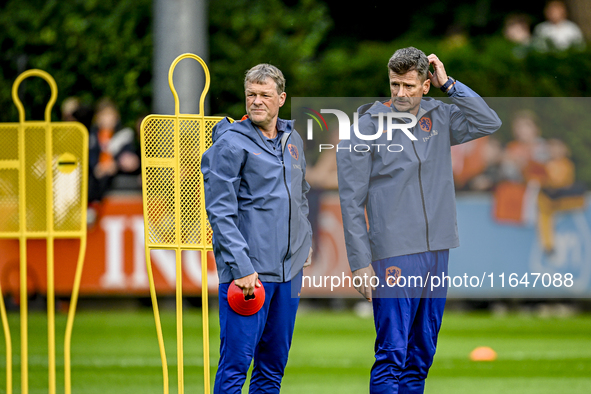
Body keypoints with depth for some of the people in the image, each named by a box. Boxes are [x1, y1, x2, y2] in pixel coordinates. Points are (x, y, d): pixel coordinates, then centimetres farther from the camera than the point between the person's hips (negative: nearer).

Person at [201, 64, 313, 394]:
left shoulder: (293, 140, 13)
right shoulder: (231, 143, -7)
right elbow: (221, 211, -12)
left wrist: (306, 242, 15)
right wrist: (241, 267, -19)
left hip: (289, 268, 7)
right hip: (247, 270, -7)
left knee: (274, 365, 10)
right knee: (237, 361, -10)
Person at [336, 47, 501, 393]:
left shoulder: (439, 118, 9)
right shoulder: (369, 125, -5)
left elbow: (489, 123, 2)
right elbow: (352, 201, -5)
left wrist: (449, 84, -3)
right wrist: (360, 262, -10)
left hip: (437, 252, 5)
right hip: (394, 255, -5)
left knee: (423, 352, 10)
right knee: (392, 353, -10)